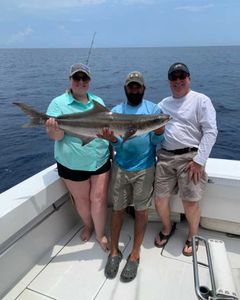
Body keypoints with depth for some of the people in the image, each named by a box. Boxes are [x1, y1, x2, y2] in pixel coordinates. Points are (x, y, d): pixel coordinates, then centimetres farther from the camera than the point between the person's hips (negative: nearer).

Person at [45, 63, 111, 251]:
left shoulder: (98, 101, 6)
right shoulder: (59, 103, -7)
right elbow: (55, 136, -13)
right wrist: (55, 128, -36)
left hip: (101, 160, 3)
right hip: (73, 164, -2)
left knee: (99, 198, 6)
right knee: (81, 199, 15)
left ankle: (101, 234, 26)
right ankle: (88, 225, 42)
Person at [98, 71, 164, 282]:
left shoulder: (153, 108, 2)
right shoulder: (116, 111, 6)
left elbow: (156, 141, -5)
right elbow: (118, 144, -1)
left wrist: (159, 130, -27)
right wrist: (113, 140, -24)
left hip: (144, 168, -1)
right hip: (120, 167, 2)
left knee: (141, 210, 7)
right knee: (118, 208, 9)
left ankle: (135, 255, 23)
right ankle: (114, 252, 26)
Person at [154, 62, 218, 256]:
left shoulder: (201, 100, -1)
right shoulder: (164, 103, 16)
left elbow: (211, 131, -8)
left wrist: (199, 160, -14)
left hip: (190, 157, -4)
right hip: (165, 157, 5)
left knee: (190, 202, -1)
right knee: (160, 199, 8)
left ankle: (192, 237, 28)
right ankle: (167, 229, 37)